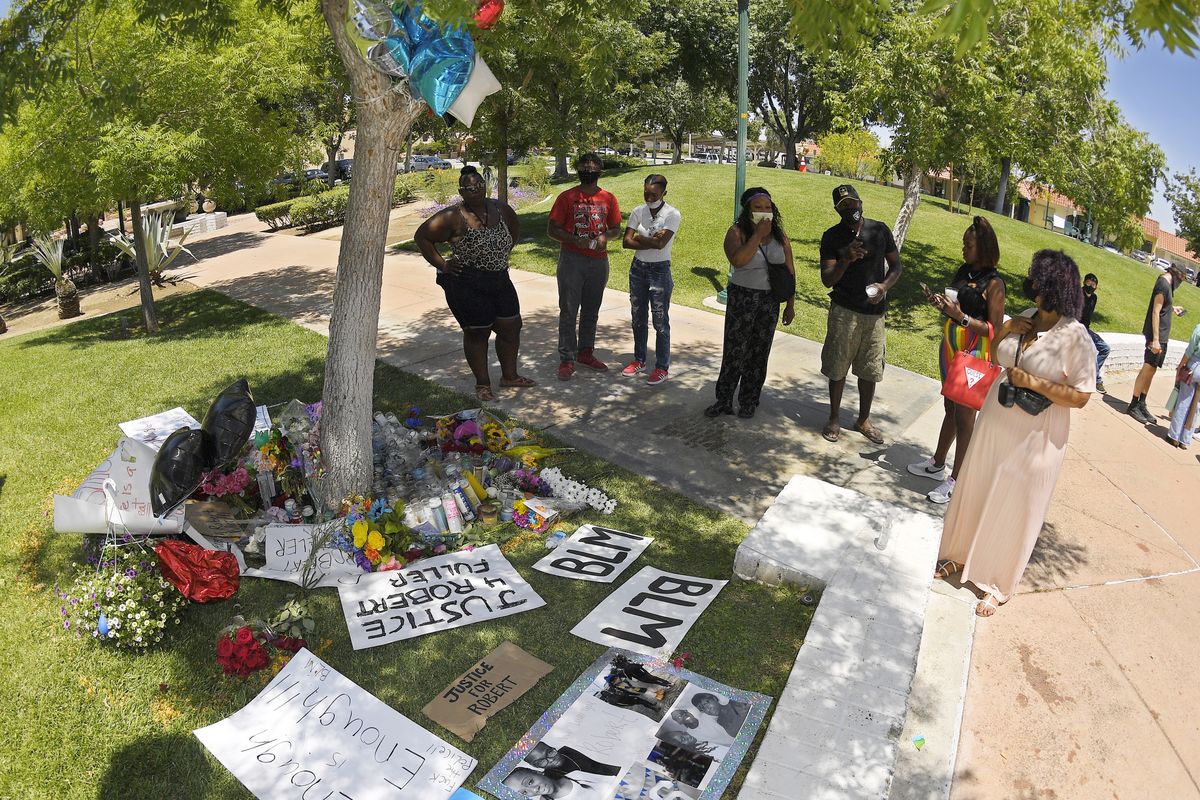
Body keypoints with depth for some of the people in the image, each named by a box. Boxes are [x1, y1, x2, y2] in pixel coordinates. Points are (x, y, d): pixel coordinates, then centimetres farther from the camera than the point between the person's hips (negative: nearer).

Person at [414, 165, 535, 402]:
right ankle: (483, 384, 19)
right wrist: (442, 264, -9)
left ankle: (509, 376, 31)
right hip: (467, 286, -6)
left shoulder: (501, 209, 4)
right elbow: (422, 236, -8)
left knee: (511, 327, 11)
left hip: (500, 280, 6)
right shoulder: (453, 217, -12)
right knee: (477, 332, 4)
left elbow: (515, 229, 24)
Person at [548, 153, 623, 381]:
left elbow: (616, 228, 13)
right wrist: (576, 240, -19)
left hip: (599, 261, 4)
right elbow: (552, 229, -4)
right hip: (571, 259, -3)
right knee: (569, 312, -3)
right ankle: (567, 360, 3)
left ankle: (586, 352, 29)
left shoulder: (608, 199, 5)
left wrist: (604, 236, -10)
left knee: (591, 311, 14)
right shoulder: (567, 197, -4)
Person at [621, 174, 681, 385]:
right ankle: (639, 360, 28)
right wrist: (652, 240, -14)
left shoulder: (672, 214, -10)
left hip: (660, 271, -5)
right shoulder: (638, 212, 2)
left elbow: (661, 243, -21)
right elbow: (626, 242, -6)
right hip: (638, 268, 5)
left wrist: (639, 238, -7)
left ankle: (662, 367, 10)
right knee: (638, 318, 14)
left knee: (660, 321, 0)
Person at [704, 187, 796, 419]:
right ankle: (723, 401, 12)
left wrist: (791, 304, 6)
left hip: (770, 301, 3)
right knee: (734, 350, -1)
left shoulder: (780, 237, 4)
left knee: (758, 353, 9)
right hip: (742, 298, -3)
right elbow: (738, 260, -27)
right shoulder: (737, 232, -7)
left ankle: (749, 402, 22)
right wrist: (758, 234, -21)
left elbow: (790, 272, 8)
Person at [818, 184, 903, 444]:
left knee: (869, 370, 10)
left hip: (874, 311, 2)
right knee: (838, 367, 4)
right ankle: (834, 418, 22)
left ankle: (864, 419, 26)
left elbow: (896, 265, 8)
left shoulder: (880, 230, 2)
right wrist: (846, 260, -27)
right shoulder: (832, 237, -5)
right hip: (844, 311, -2)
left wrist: (884, 286, -12)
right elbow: (827, 280, -9)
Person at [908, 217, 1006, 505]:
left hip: (974, 355, -7)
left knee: (964, 415, -1)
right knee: (950, 408, 19)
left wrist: (960, 316, -25)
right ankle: (937, 464, 32)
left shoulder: (993, 284, -15)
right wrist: (942, 304, -2)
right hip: (951, 348, 7)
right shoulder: (964, 271, 5)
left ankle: (956, 480, 9)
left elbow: (995, 329, -17)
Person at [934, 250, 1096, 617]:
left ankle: (998, 583, 25)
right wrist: (1003, 332, -4)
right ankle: (960, 555, 39)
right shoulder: (1024, 320, 1)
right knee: (974, 494, 18)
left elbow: (1080, 396, -15)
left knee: (1011, 511, 7)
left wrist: (1033, 382, -23)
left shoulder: (1077, 338, -17)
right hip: (994, 425, 6)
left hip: (1034, 440, -6)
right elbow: (994, 357, 15)